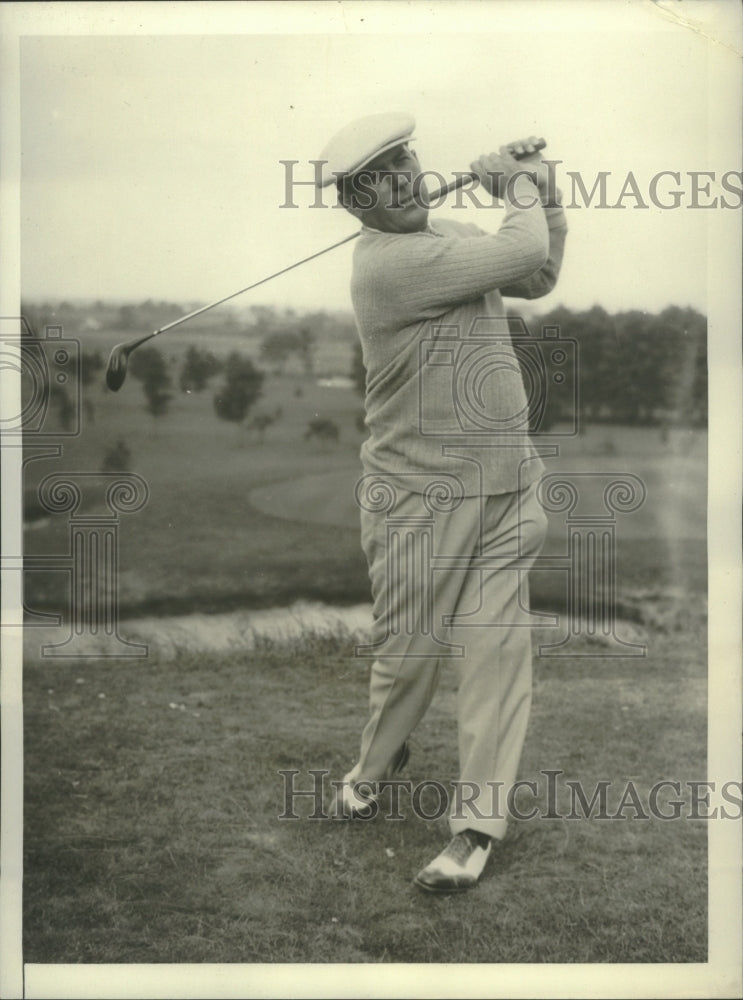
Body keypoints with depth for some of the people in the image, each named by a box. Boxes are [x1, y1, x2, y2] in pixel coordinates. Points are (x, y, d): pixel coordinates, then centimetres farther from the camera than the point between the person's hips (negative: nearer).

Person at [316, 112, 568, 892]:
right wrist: (517, 189, 1)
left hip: (504, 490, 6)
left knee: (498, 647, 1)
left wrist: (544, 196, 11)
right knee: (411, 649, 8)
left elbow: (539, 277, 23)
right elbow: (520, 251, -19)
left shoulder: (452, 236, 10)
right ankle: (377, 762, 37)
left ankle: (477, 822, 10)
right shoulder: (387, 263, -17)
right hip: (422, 497, -6)